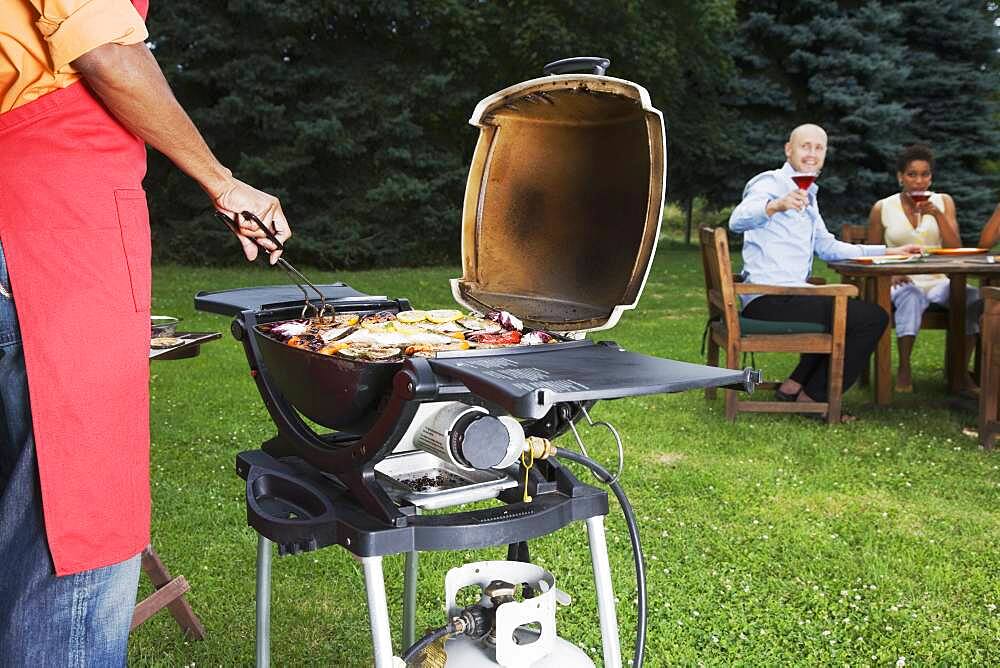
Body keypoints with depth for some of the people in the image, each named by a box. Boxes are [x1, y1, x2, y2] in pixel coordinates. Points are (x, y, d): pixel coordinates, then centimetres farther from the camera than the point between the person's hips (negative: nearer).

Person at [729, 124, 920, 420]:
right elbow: (737, 221, -27)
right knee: (873, 318, -12)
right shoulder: (771, 183, -7)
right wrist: (775, 206, -47)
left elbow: (827, 247, 29)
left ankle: (795, 385, 17)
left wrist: (888, 251, 23)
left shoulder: (808, 196, 23)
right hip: (769, 300, -10)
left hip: (787, 297, 10)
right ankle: (813, 397, -2)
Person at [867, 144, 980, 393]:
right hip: (902, 282, -2)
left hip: (938, 281, 3)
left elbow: (955, 250, 0)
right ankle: (904, 370, -27)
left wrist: (938, 215, -12)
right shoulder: (882, 208, 4)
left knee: (974, 297, -28)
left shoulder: (943, 202, 9)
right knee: (911, 297, -38)